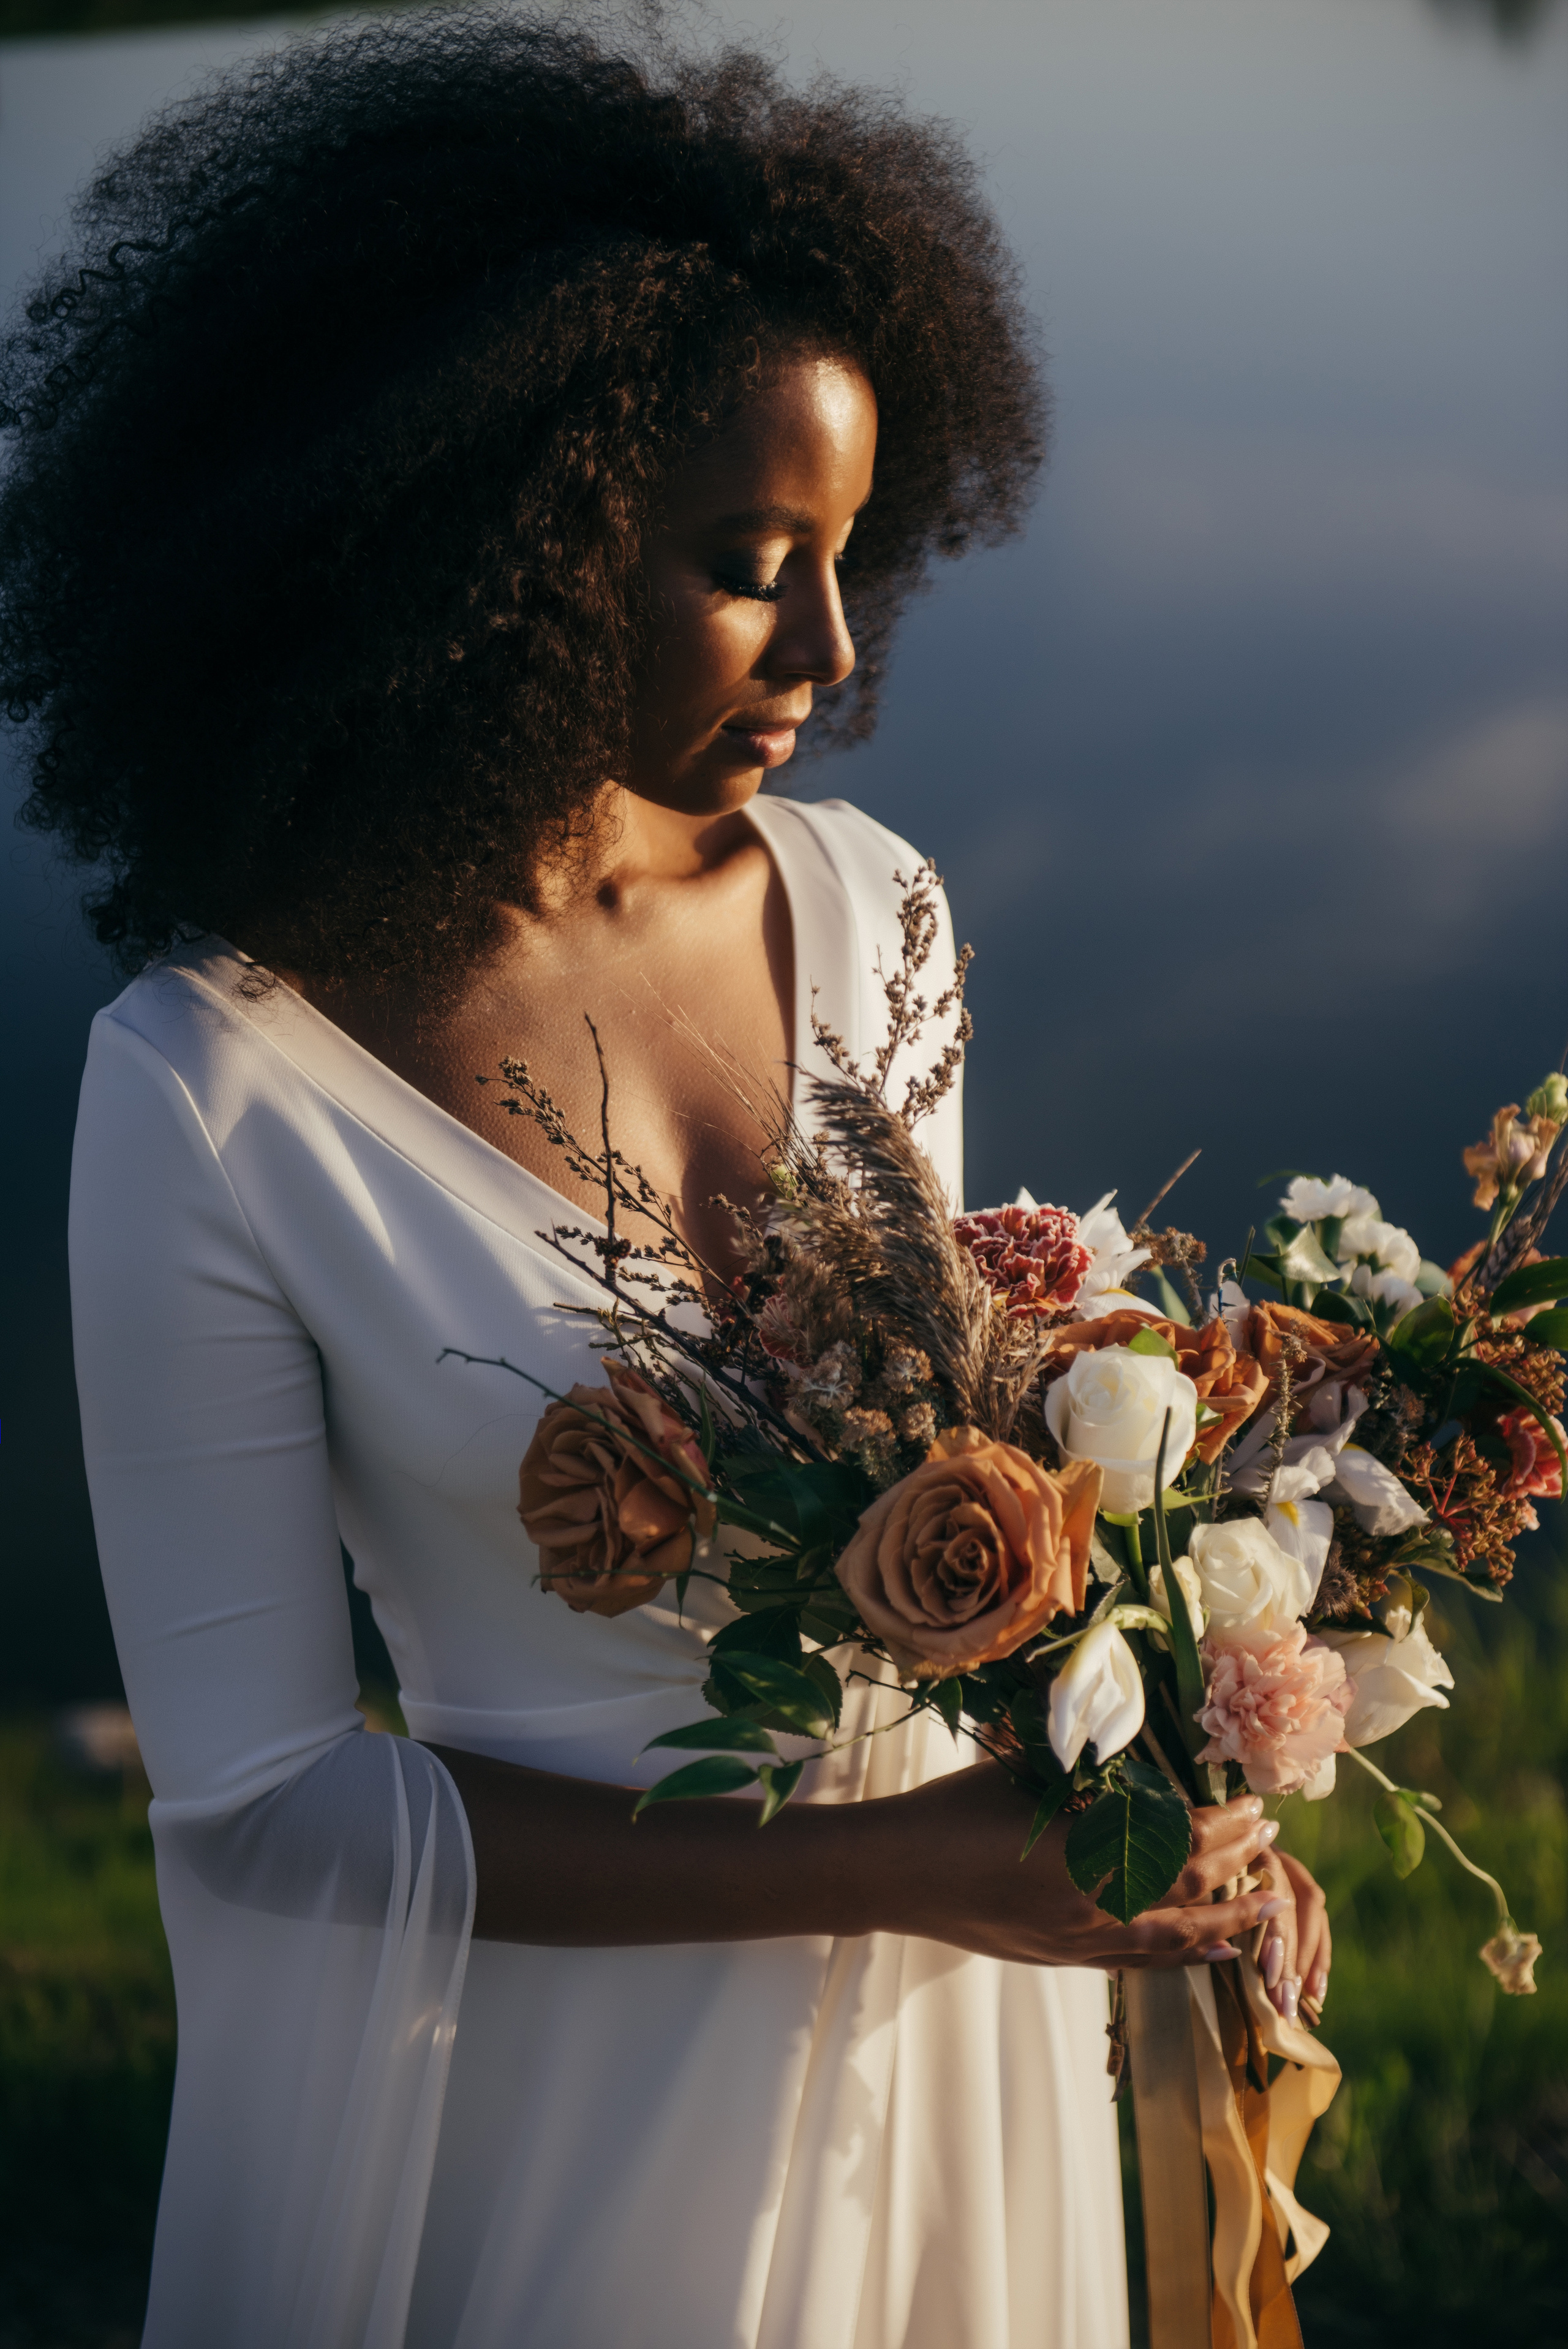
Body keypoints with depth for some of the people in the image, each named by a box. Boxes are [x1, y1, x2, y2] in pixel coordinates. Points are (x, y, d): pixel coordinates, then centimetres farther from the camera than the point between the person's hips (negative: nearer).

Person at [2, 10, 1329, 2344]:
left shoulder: (860, 904, -6)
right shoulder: (217, 1095, -21)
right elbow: (252, 1793, -17)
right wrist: (880, 1862, -21)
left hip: (957, 1991, 5)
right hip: (561, 2072, -5)